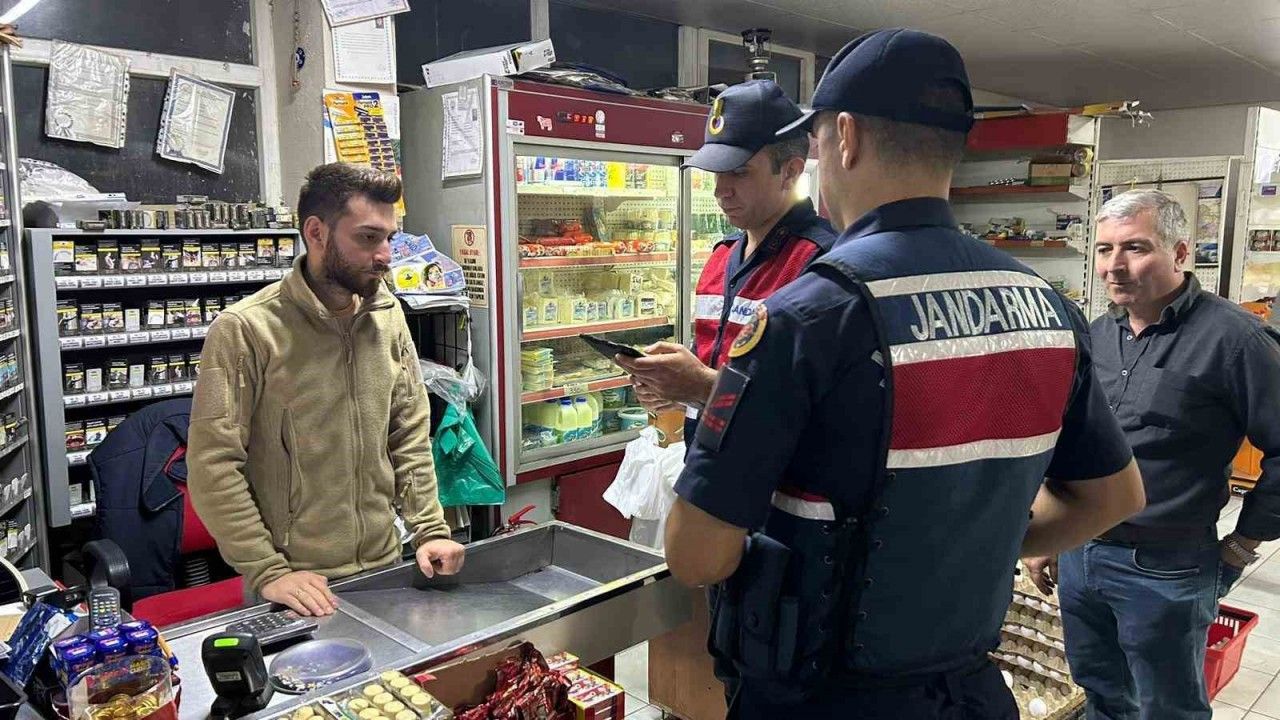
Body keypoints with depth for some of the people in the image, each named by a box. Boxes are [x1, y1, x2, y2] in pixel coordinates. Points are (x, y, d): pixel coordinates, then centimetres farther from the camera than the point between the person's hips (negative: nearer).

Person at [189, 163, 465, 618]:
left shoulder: (388, 317, 2)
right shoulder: (244, 330, -14)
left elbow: (410, 437, 7)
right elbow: (213, 467, -14)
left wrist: (430, 529, -1)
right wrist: (268, 573, -18)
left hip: (384, 569, 5)